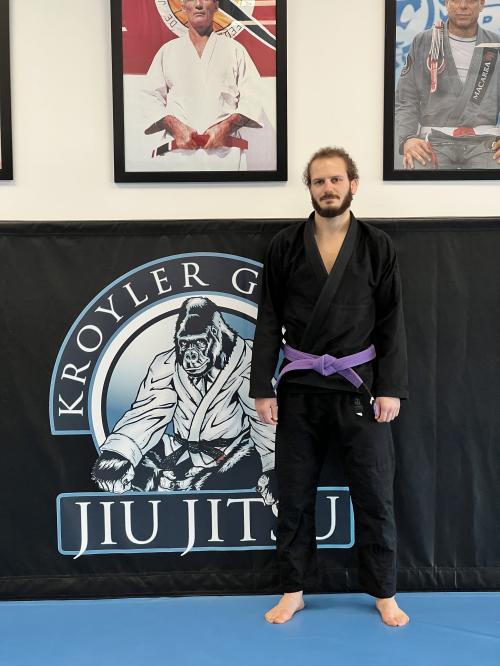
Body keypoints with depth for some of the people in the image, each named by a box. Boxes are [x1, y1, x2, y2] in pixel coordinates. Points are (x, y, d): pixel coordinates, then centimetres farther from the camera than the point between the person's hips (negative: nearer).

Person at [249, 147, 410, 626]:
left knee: (375, 495, 6)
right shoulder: (284, 246, 1)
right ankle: (293, 591, 27)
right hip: (299, 389, 1)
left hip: (359, 388, 0)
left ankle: (384, 594, 25)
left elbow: (391, 321, 1)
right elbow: (269, 321, 0)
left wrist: (390, 389, -6)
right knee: (293, 496, 9)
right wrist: (262, 389, -4)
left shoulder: (377, 246, 1)